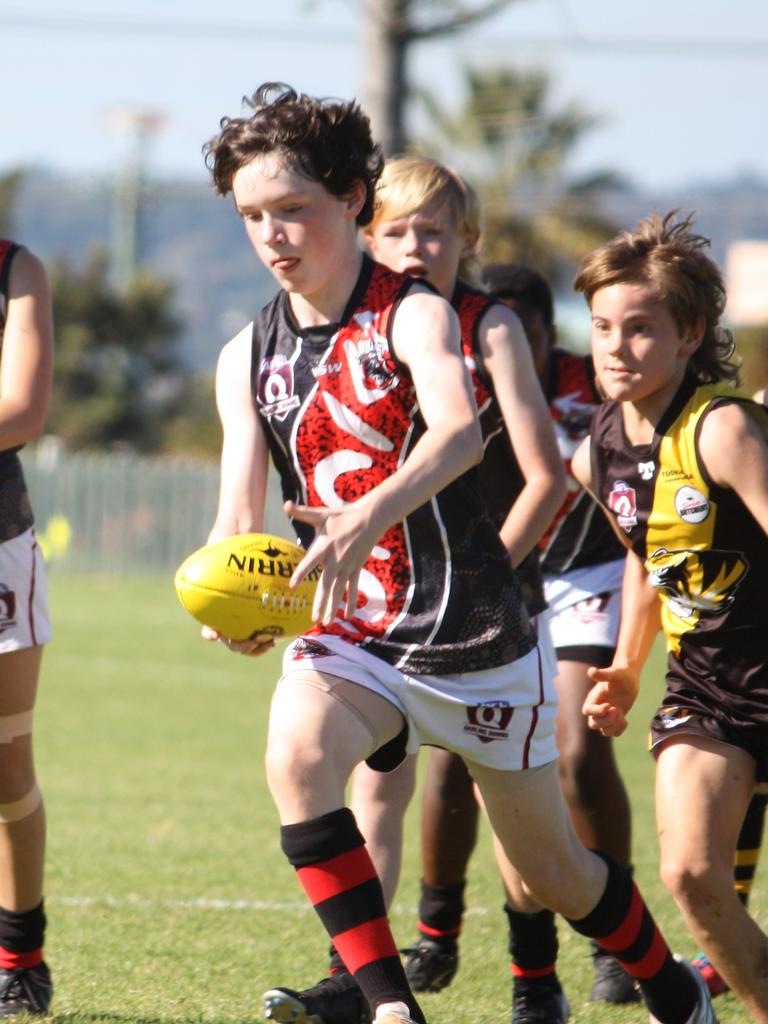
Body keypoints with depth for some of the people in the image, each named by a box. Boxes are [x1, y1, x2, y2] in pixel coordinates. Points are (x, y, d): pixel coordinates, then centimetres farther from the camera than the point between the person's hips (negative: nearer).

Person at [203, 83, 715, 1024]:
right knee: (295, 753, -31)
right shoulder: (246, 360, 4)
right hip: (346, 635, 3)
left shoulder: (415, 315, -13)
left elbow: (460, 433, -33)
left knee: (550, 865, 10)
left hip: (472, 631, -3)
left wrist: (370, 516, -53)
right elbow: (240, 512, -2)